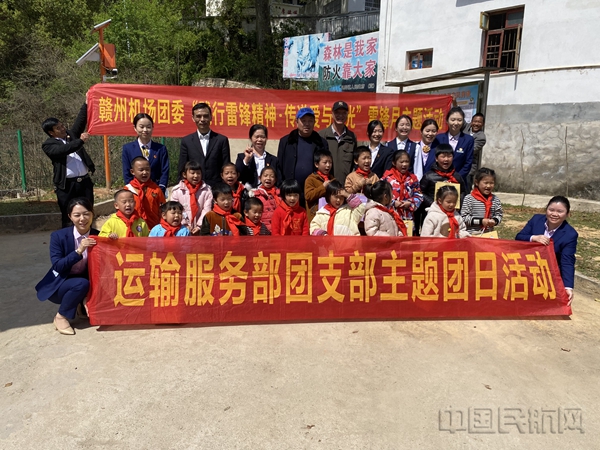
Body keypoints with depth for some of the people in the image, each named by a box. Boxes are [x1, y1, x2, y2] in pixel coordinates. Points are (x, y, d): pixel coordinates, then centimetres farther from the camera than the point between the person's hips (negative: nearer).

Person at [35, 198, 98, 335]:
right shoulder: (58, 236, -16)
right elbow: (58, 267, -24)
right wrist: (79, 251, -37)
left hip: (82, 284, 3)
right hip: (58, 285, -3)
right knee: (82, 284, -33)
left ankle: (81, 303, 6)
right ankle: (61, 317, -9)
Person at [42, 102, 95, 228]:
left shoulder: (72, 135, 15)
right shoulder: (48, 145, 1)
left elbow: (81, 120, 5)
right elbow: (63, 150, -18)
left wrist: (87, 103, -4)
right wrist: (81, 140, -24)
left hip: (85, 181, 4)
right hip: (66, 185, -4)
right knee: (68, 219, 1)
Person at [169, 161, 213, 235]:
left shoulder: (206, 190, -2)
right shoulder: (177, 191, -1)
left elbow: (206, 209, -7)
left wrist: (200, 225, -14)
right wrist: (184, 225, -9)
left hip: (200, 229, 0)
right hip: (183, 229, 0)